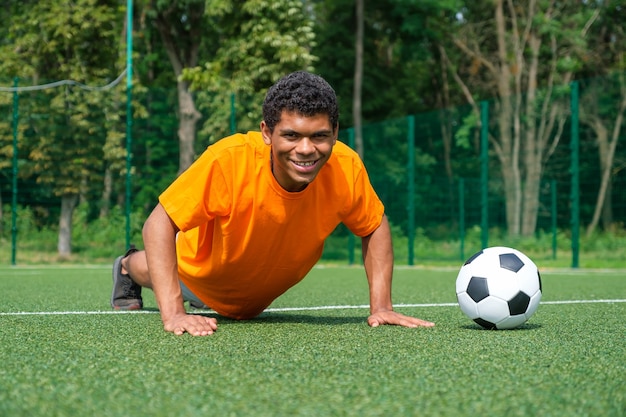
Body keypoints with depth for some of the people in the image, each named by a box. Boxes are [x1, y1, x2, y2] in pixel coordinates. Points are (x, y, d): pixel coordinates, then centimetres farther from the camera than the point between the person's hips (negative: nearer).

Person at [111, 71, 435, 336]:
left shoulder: (346, 169, -33)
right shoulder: (229, 160, -43)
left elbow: (374, 228, -14)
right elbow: (159, 224, -39)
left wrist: (381, 306, -21)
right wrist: (173, 314, -47)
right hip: (200, 280, -3)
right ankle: (129, 266, 58)